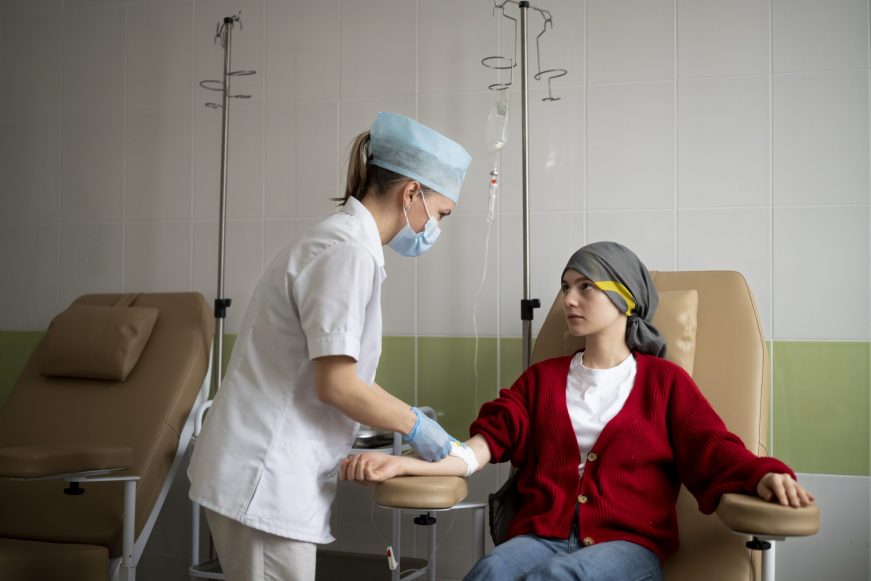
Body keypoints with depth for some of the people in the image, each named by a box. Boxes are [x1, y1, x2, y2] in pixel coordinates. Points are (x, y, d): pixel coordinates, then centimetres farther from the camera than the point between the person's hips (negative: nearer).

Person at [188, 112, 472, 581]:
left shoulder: (339, 240, 14)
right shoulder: (349, 252, -16)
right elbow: (337, 385, -19)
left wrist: (403, 418, 17)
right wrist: (414, 425, -5)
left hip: (270, 475, 10)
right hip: (263, 481, -10)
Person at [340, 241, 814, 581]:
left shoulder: (665, 381, 15)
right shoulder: (542, 378, 22)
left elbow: (714, 453, 2)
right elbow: (489, 440, 7)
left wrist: (764, 476, -23)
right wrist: (405, 463, -11)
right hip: (539, 537, 2)